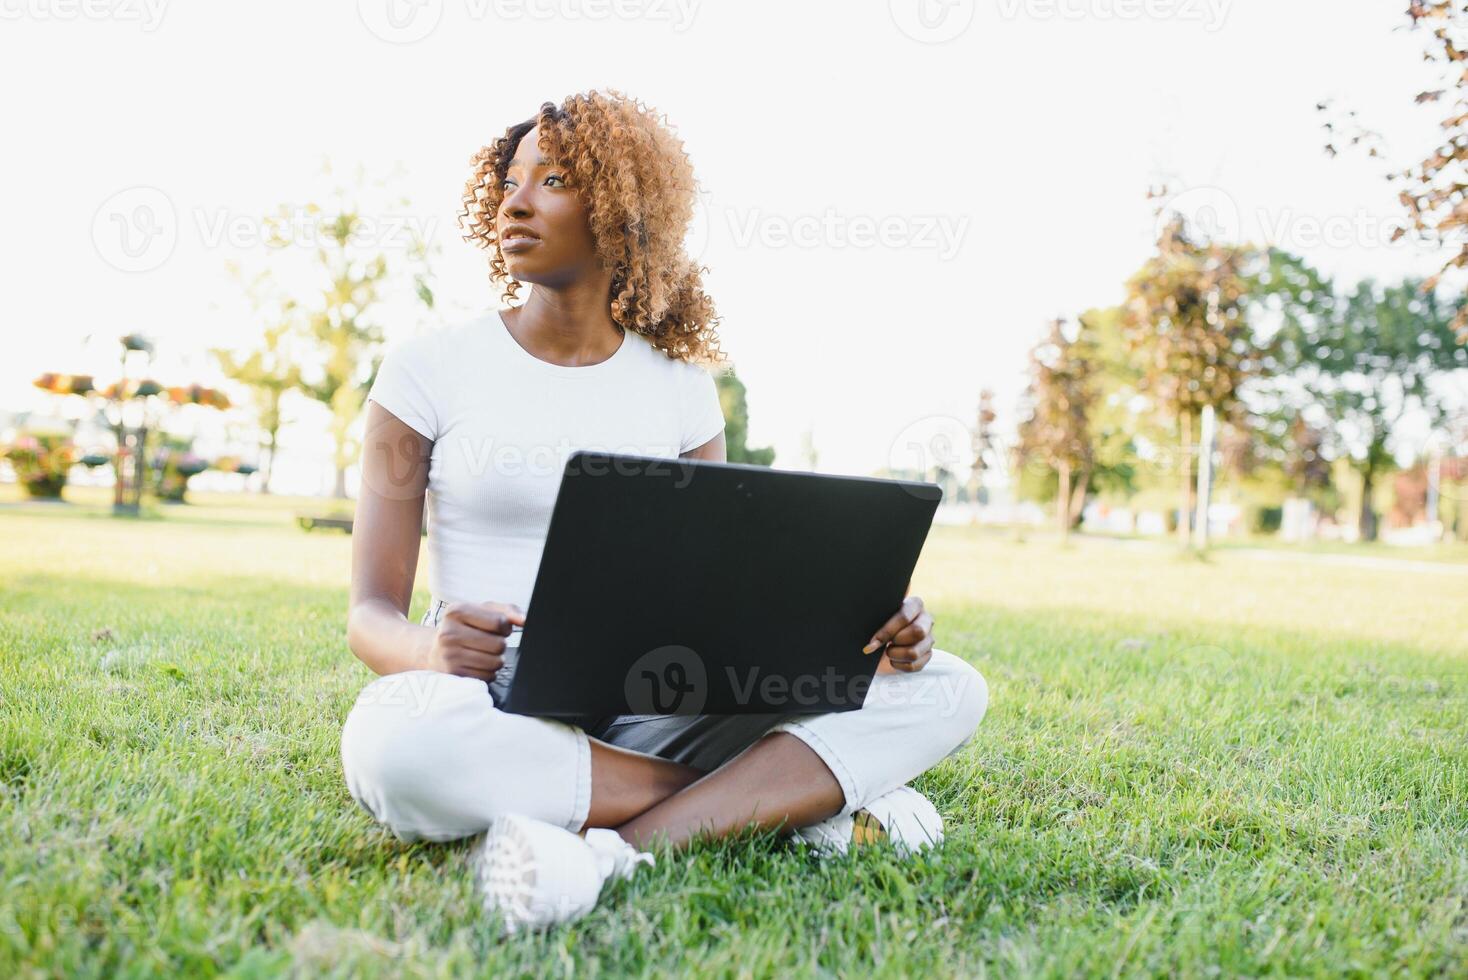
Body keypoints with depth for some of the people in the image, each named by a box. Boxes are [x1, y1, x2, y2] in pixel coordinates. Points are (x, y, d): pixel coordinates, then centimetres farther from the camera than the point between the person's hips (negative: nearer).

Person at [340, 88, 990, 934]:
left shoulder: (680, 388, 9)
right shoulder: (430, 369, 1)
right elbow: (371, 612, -2)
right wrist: (427, 649, -27)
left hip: (655, 714, 3)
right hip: (499, 714, -2)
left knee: (947, 688, -12)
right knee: (393, 742, -39)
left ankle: (614, 847, -30)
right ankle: (806, 797, -22)